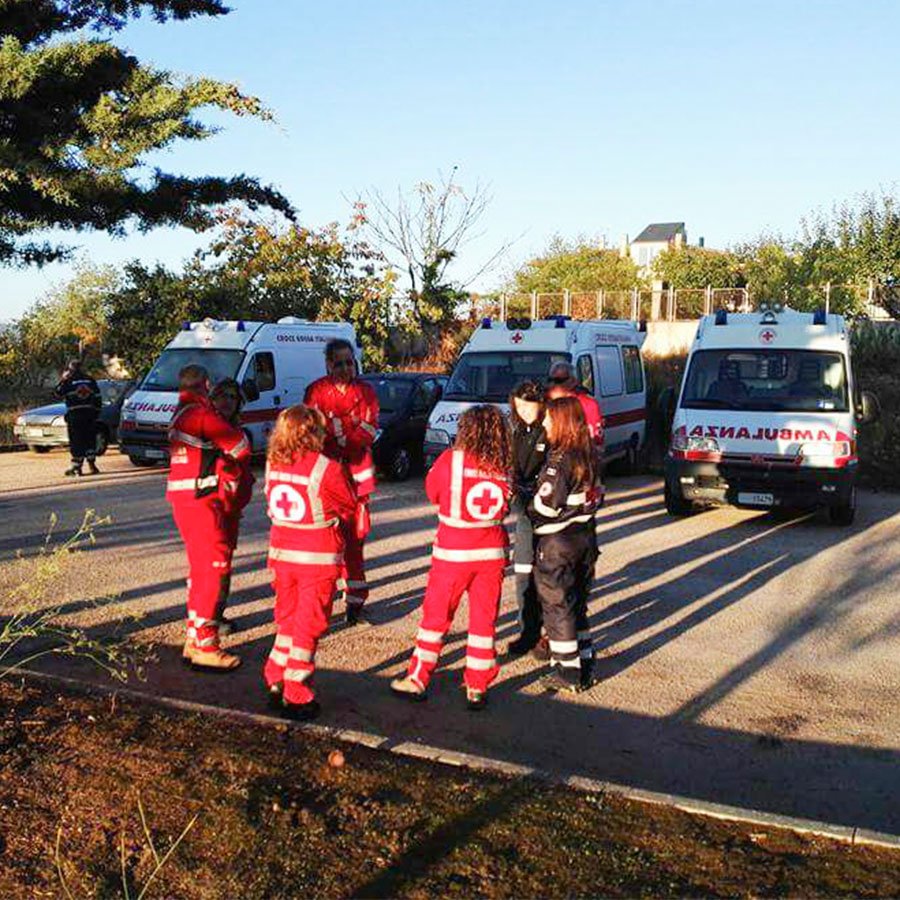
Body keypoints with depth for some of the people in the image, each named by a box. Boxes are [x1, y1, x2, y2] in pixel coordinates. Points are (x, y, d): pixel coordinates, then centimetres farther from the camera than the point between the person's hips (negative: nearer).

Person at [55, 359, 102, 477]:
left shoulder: (69, 381, -5)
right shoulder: (90, 380, 8)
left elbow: (58, 392, 6)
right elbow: (98, 398, 9)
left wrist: (63, 379, 11)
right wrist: (97, 412, 16)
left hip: (74, 415, -3)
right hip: (90, 414, 3)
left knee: (76, 441, -1)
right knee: (90, 440, 9)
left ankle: (76, 467, -1)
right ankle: (91, 464, 6)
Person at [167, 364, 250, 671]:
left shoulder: (179, 414, 16)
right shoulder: (201, 413, -13)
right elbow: (240, 447, -12)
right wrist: (238, 435, 10)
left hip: (182, 497, 10)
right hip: (200, 500, -10)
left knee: (200, 569, 17)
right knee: (215, 568, -6)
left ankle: (194, 639, 24)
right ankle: (204, 646, -3)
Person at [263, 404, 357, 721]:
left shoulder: (273, 464, -2)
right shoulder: (327, 469, -17)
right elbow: (349, 506, -2)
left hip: (282, 551, 5)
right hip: (318, 557, -5)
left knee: (286, 619, 20)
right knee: (308, 625, 5)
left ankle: (275, 682, 28)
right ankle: (296, 697, 10)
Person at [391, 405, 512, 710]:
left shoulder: (450, 460, -13)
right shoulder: (505, 468, -6)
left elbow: (432, 492, 3)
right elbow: (507, 508, 3)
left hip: (453, 553, -2)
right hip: (492, 552, 2)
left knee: (436, 615, 11)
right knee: (484, 619, 11)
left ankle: (418, 679, 20)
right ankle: (477, 687, 17)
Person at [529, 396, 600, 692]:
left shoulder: (561, 459, -20)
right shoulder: (588, 456, 4)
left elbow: (545, 505, -19)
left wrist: (528, 513, 0)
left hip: (557, 544, -8)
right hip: (586, 538, 8)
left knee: (557, 607, 4)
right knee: (577, 604, 18)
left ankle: (568, 673, 9)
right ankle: (584, 666, 25)